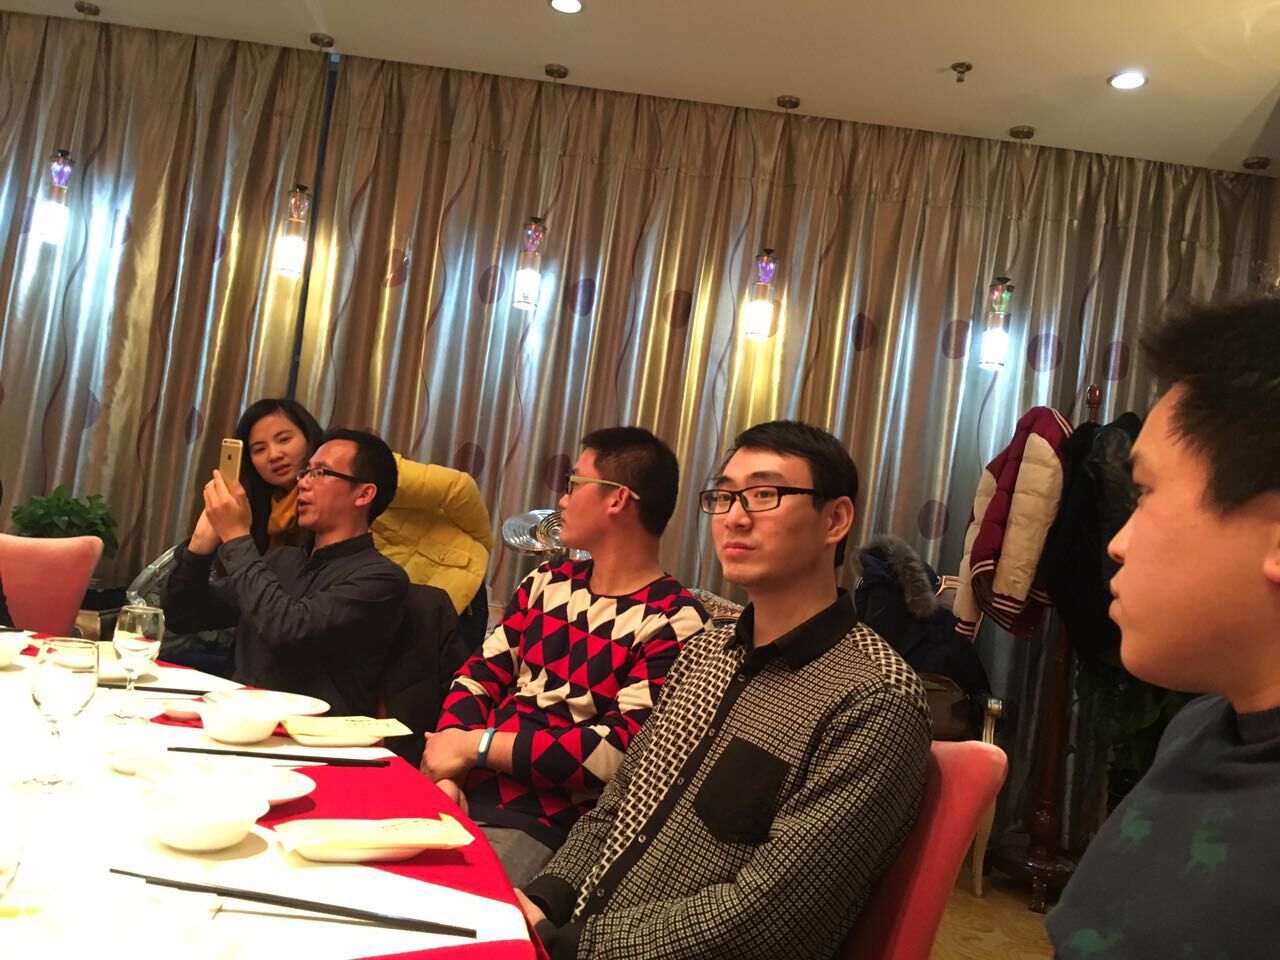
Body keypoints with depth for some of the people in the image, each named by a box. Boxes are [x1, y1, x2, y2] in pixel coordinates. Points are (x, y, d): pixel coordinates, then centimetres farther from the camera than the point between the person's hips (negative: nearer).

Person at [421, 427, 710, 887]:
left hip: (543, 825, -6)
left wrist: (474, 745, -13)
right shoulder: (547, 583, 12)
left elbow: (617, 753, -17)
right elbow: (480, 675, 9)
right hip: (462, 794, 6)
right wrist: (444, 767, -10)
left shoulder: (672, 624, -11)